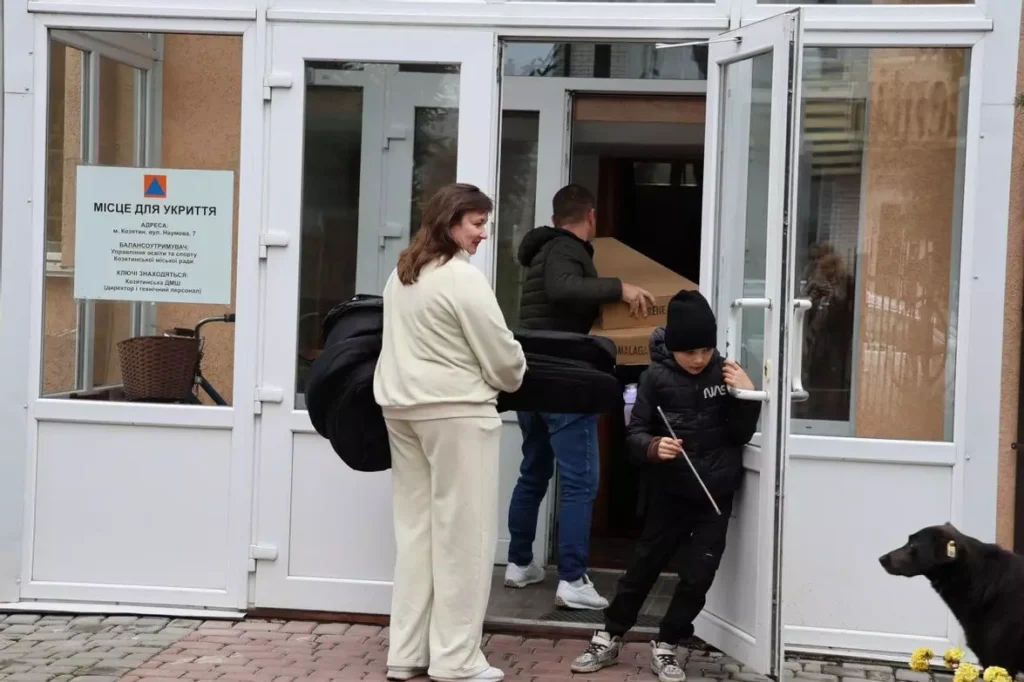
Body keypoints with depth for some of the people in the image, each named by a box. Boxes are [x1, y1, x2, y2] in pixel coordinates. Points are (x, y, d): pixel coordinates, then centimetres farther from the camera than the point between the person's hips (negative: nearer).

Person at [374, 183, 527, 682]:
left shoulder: (402, 274, 13)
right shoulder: (463, 277, -13)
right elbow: (501, 355, -9)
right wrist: (511, 379, 10)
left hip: (401, 406, 8)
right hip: (455, 412, -8)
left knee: (415, 528, 11)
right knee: (462, 533, -1)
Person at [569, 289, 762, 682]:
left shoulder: (724, 373, -2)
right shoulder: (656, 377, -9)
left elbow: (740, 436, -1)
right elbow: (634, 435, -8)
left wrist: (747, 396, -16)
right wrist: (653, 447, -29)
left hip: (715, 494, 2)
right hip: (669, 493, -2)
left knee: (698, 574, 3)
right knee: (645, 565, 9)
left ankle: (665, 647, 21)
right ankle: (609, 639, 25)